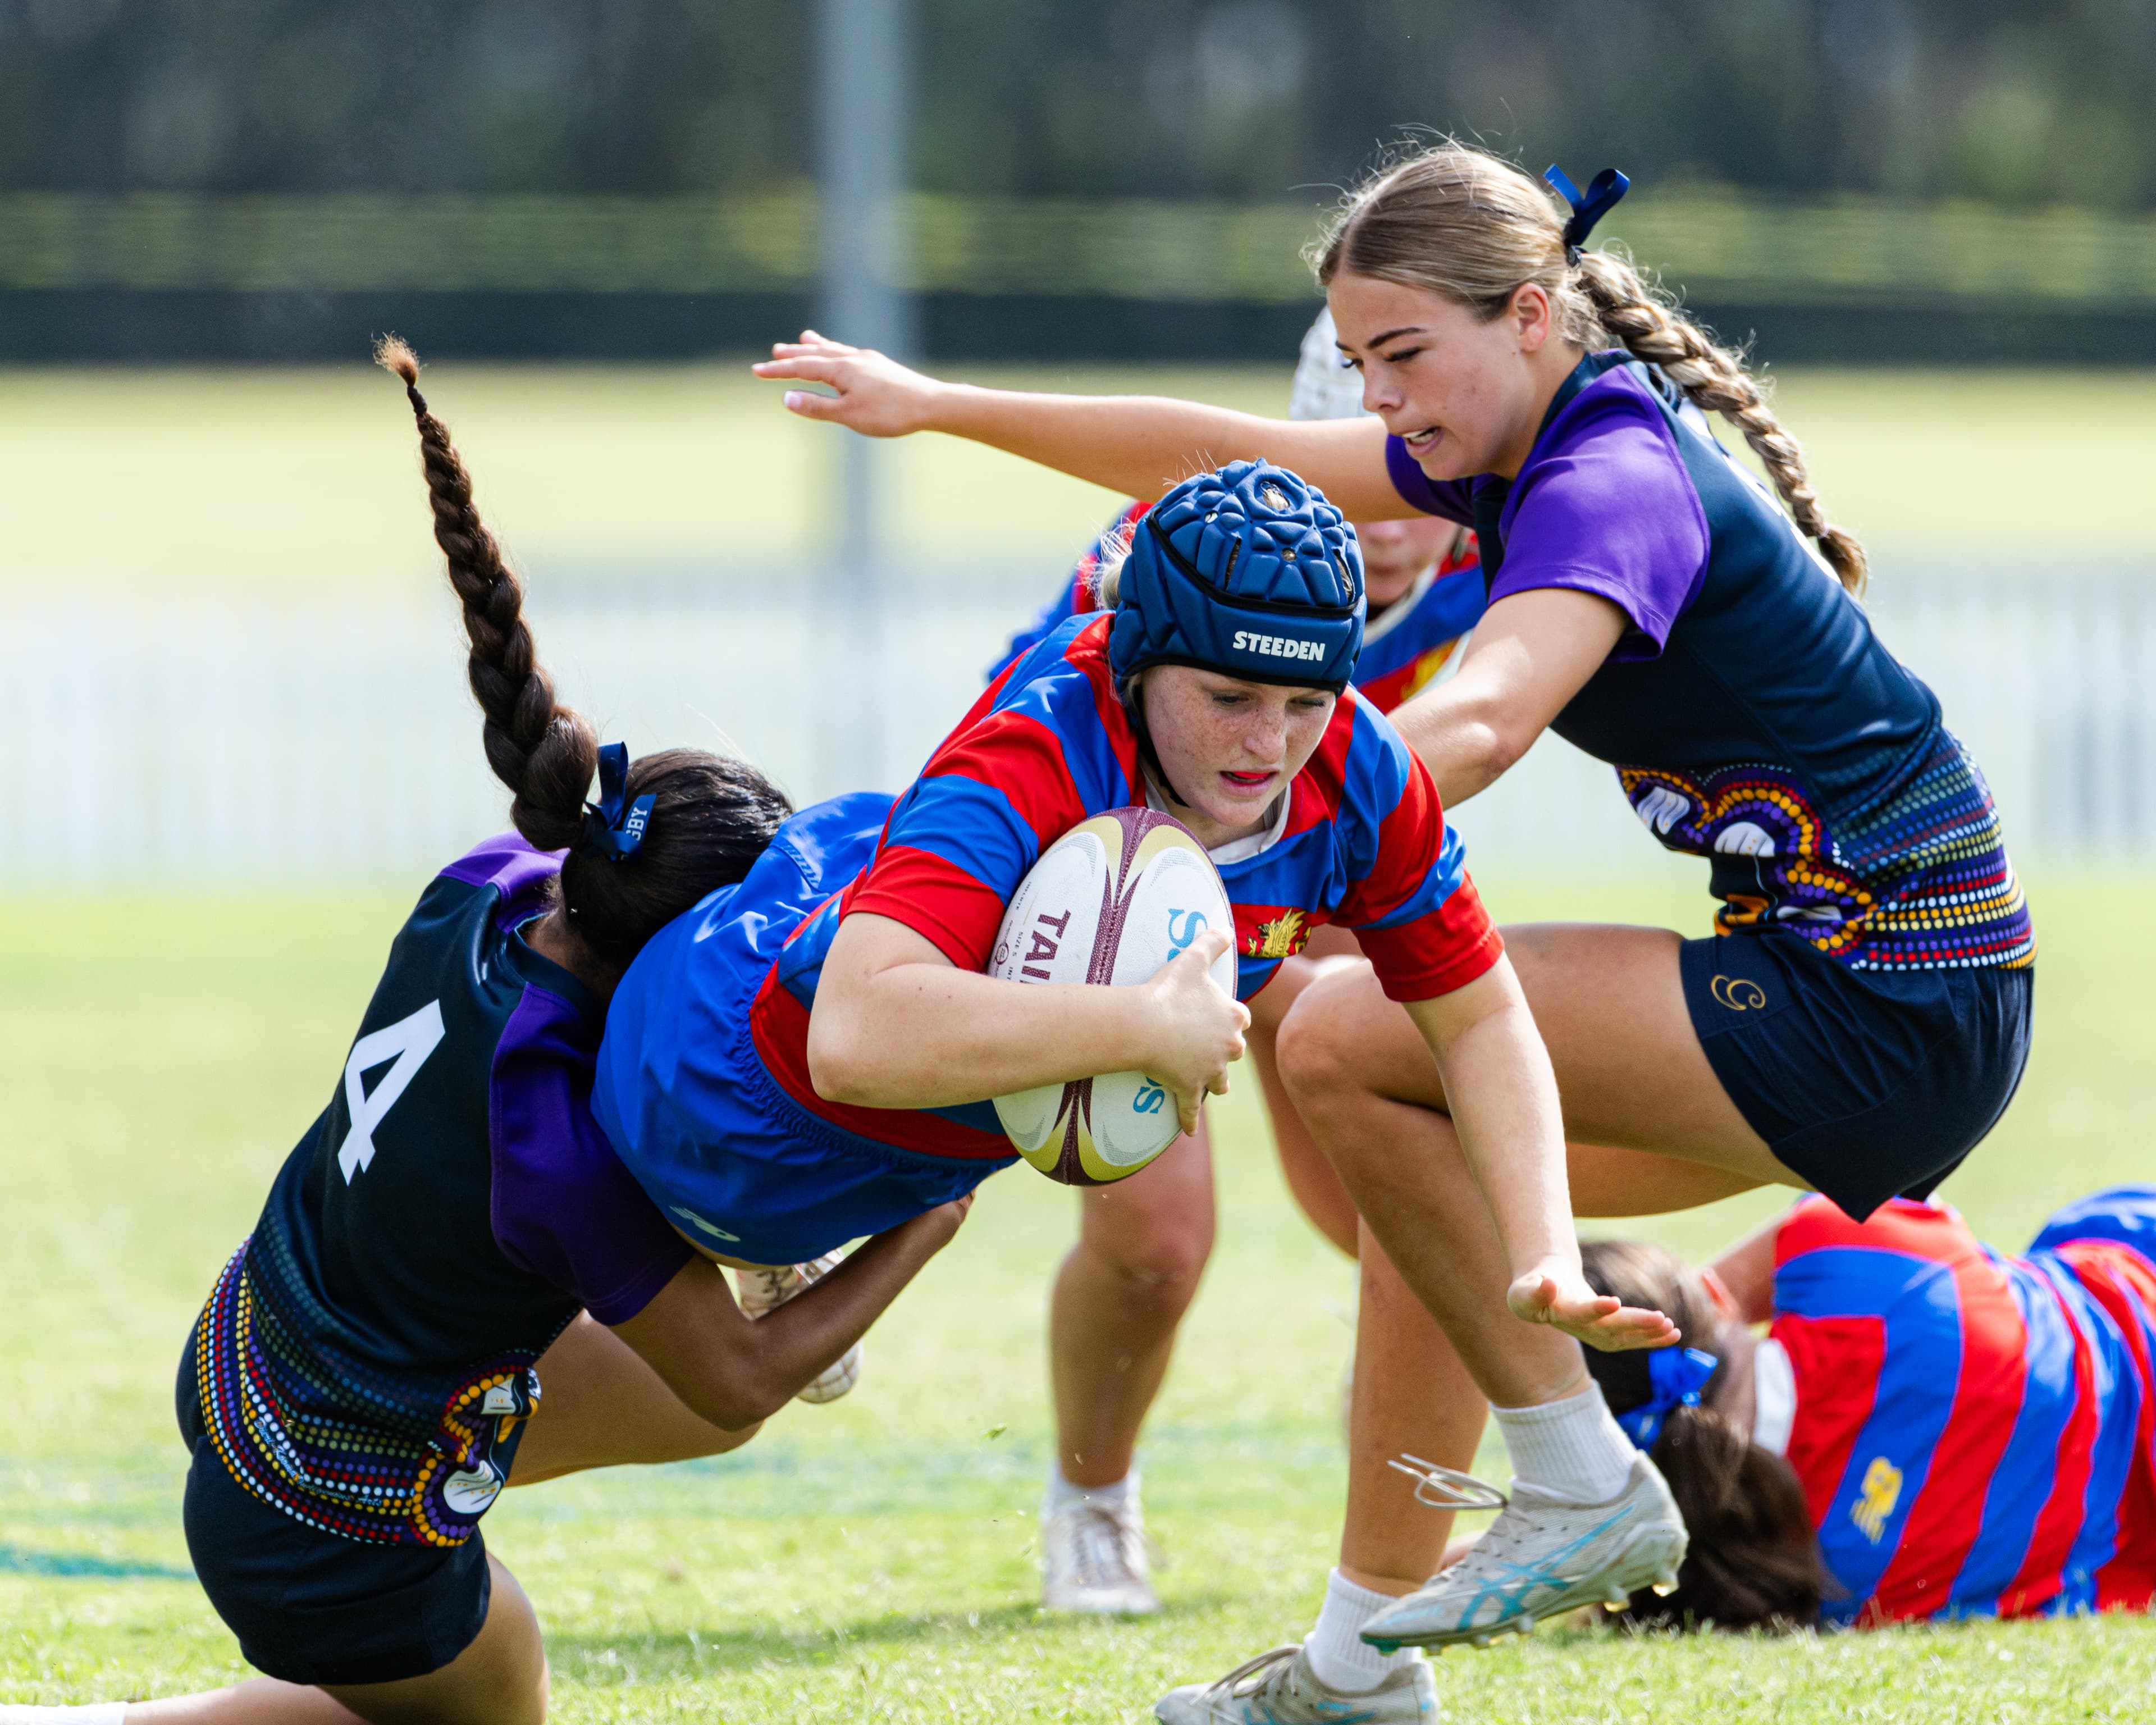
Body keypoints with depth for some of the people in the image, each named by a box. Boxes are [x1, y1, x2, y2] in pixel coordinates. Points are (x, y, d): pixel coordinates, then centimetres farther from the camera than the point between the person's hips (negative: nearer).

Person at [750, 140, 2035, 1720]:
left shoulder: (1615, 484, -20)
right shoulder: (1521, 451, 10)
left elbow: (1474, 726, -39)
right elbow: (1232, 456, 19)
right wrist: (937, 407, 20)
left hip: (1887, 1005, -10)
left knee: (1351, 1042, -12)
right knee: (1442, 1144, 20)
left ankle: (1578, 1485, -6)